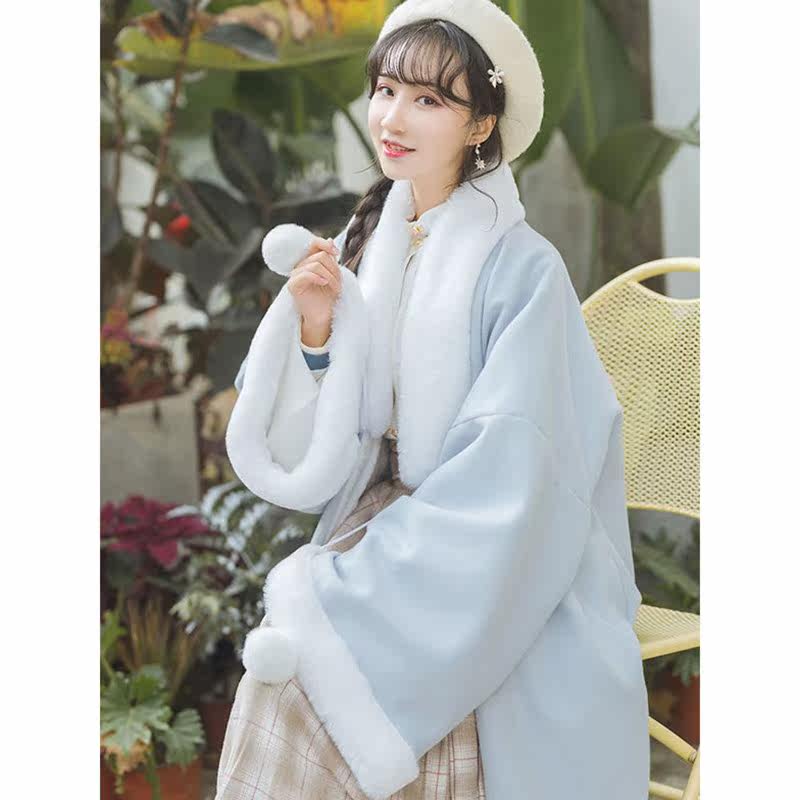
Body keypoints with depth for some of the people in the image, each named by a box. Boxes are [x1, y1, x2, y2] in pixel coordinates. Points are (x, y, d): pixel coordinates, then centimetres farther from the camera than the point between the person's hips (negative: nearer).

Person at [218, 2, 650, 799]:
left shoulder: (520, 268, -12)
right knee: (283, 702, -17)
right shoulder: (363, 248, 4)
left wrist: (335, 609, -17)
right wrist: (315, 334, -13)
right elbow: (312, 455, 5)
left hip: (486, 596, -4)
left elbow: (505, 474, -18)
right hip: (376, 527, 4)